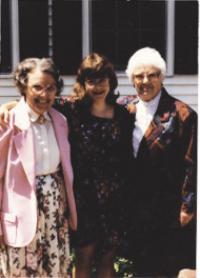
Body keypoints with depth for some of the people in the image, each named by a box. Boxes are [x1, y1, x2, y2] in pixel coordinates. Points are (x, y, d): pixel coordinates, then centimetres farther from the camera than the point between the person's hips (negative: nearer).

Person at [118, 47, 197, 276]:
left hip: (167, 210, -4)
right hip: (133, 206, 4)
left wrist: (187, 207, -9)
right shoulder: (124, 108, 4)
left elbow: (191, 165, -10)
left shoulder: (181, 114, -10)